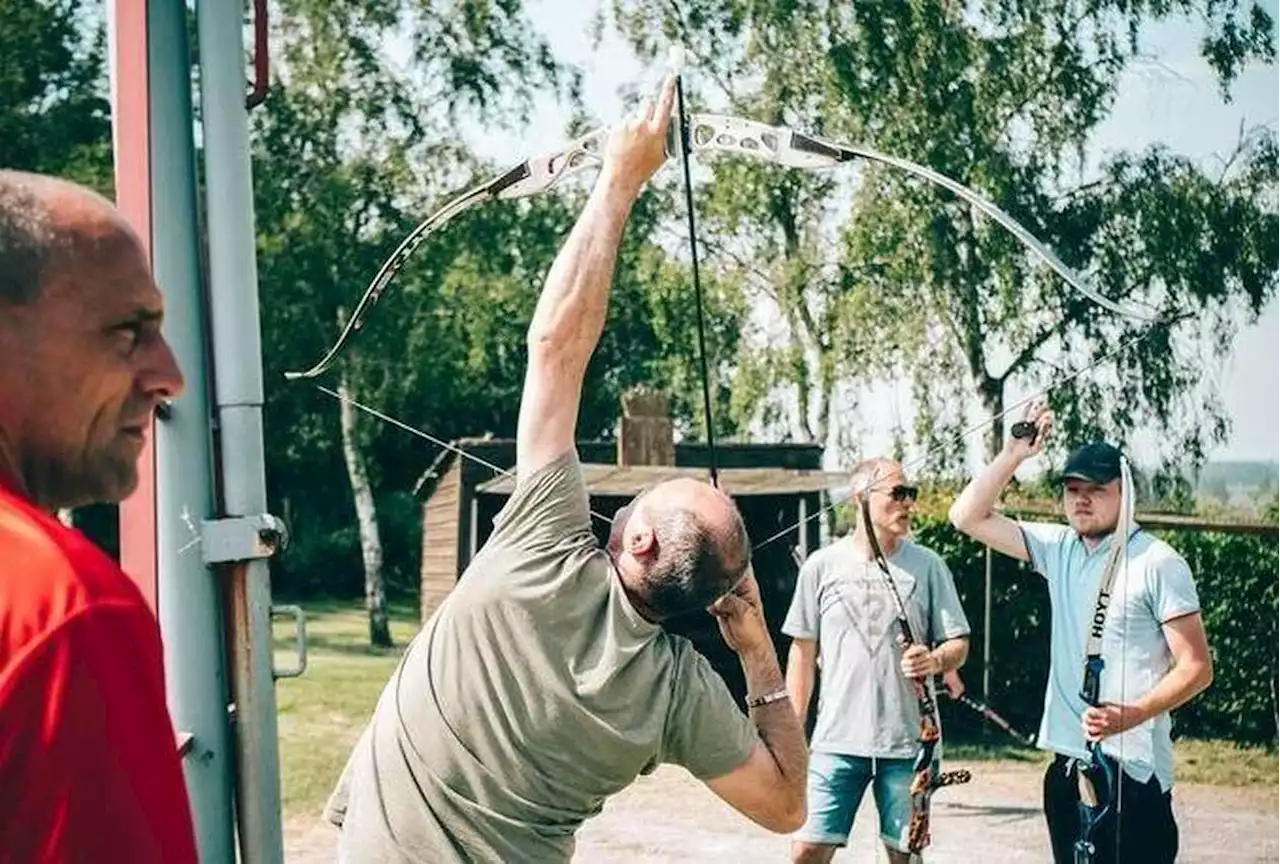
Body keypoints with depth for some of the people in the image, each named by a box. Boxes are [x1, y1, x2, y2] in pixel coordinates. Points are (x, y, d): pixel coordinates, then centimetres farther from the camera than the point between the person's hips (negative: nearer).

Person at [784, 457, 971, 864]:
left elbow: (959, 643, 6)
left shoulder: (927, 566, 4)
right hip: (837, 740, 0)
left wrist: (935, 661, -18)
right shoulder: (822, 566, 3)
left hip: (906, 742, 1)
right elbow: (803, 653, 8)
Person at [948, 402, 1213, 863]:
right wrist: (1013, 454, 0)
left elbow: (1196, 668, -9)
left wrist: (1131, 715, -23)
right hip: (1067, 764, 6)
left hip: (1133, 770, -6)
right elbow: (968, 517, 10)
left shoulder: (1157, 563, -7)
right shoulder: (1058, 548, 10)